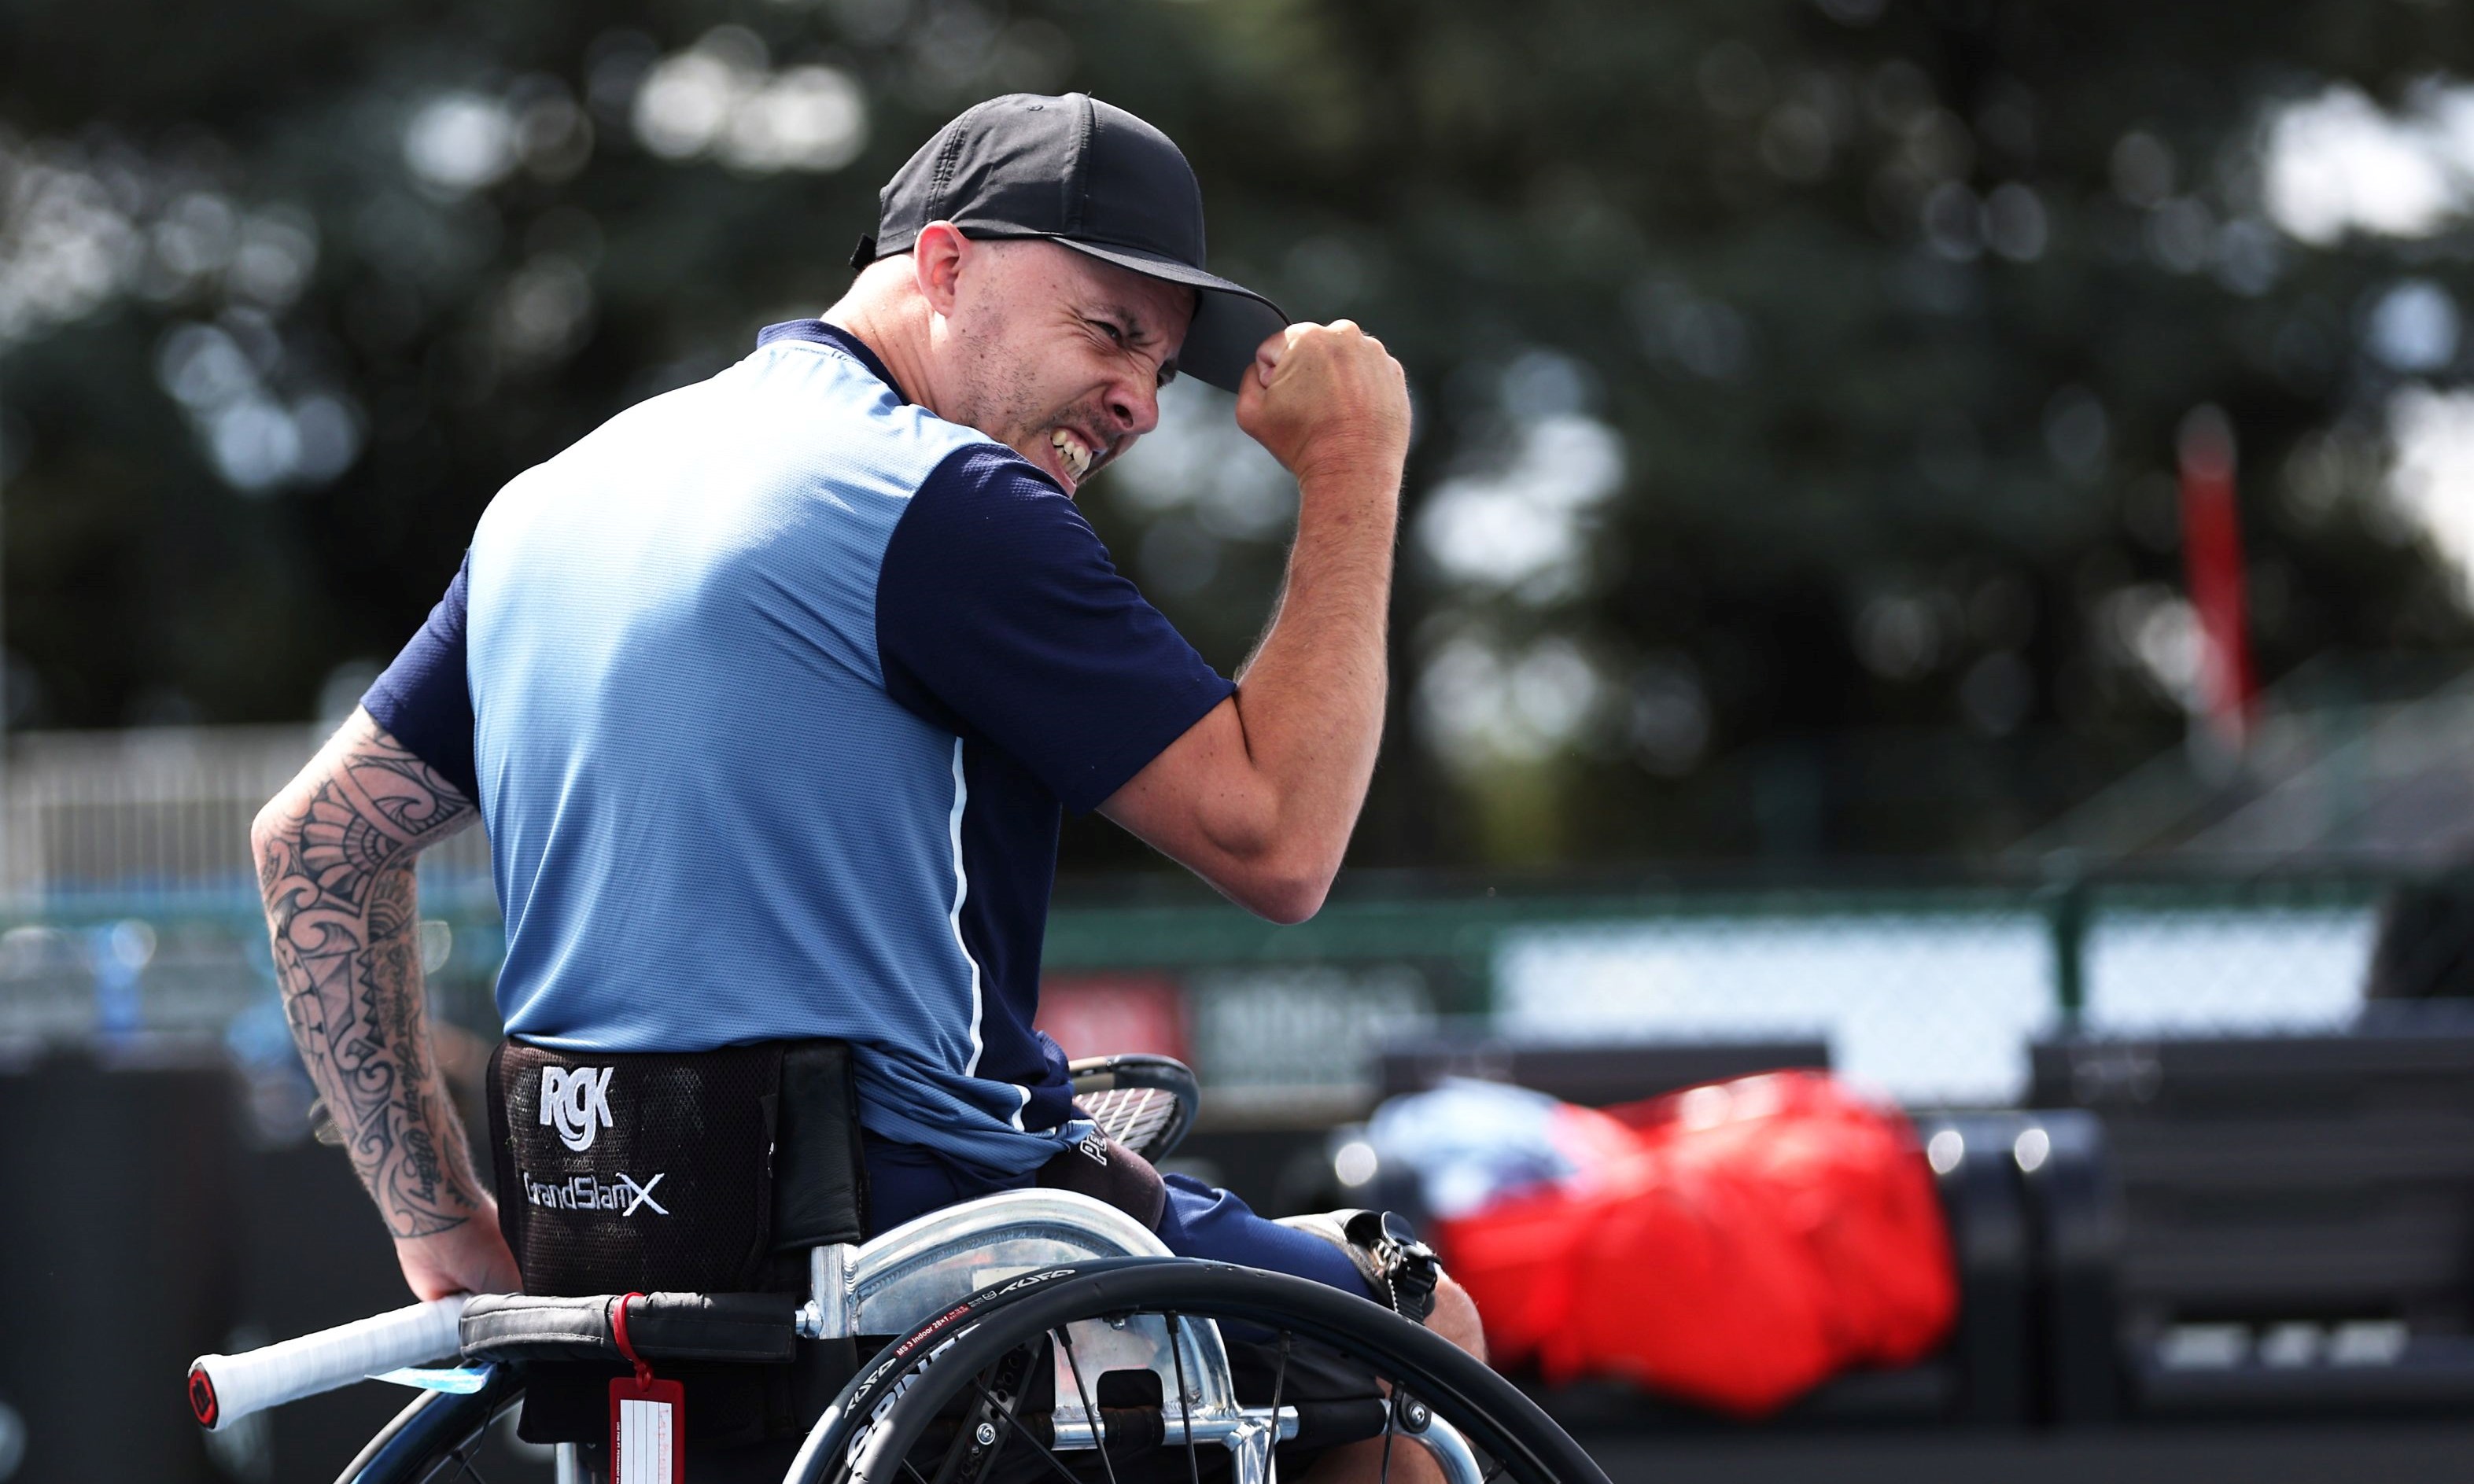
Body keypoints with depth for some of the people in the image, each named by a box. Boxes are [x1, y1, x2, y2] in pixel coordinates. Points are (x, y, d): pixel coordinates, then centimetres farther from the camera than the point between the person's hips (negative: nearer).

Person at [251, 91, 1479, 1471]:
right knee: (1425, 1327, 12)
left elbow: (316, 843, 15)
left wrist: (445, 1227, 15)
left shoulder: (556, 492, 13)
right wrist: (1353, 470, -5)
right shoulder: (943, 500, -13)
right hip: (917, 1228, -9)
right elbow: (1278, 839, -14)